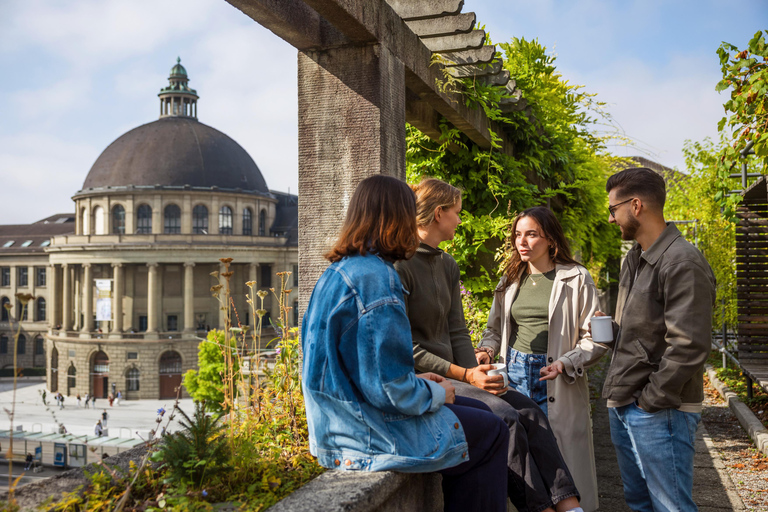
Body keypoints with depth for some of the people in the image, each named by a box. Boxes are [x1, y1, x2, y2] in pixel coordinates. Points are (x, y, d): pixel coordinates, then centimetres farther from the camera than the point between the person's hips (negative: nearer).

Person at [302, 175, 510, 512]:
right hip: (369, 437, -9)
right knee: (491, 432, 7)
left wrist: (419, 383, 12)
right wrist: (437, 393, -5)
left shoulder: (337, 272, 8)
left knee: (477, 411, 20)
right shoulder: (375, 278, -23)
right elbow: (392, 389, -24)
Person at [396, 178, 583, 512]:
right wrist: (465, 375, -18)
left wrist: (476, 375, -4)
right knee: (505, 417, -22)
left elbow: (457, 332, 14)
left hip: (452, 375, 8)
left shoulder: (448, 266, 15)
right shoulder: (400, 266, -12)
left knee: (529, 411, -9)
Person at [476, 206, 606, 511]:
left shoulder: (576, 279, -2)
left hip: (557, 382, -4)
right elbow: (495, 328, 20)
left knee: (563, 458, 0)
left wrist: (565, 364, -18)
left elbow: (596, 338, -4)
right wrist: (486, 350, -1)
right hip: (515, 375, 4)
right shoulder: (510, 280, 12)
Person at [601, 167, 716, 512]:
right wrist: (612, 329, 6)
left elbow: (689, 345, -22)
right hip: (623, 406, 9)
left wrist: (651, 401, -17)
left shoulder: (683, 263, -17)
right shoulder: (633, 259, 14)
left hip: (660, 411, -9)